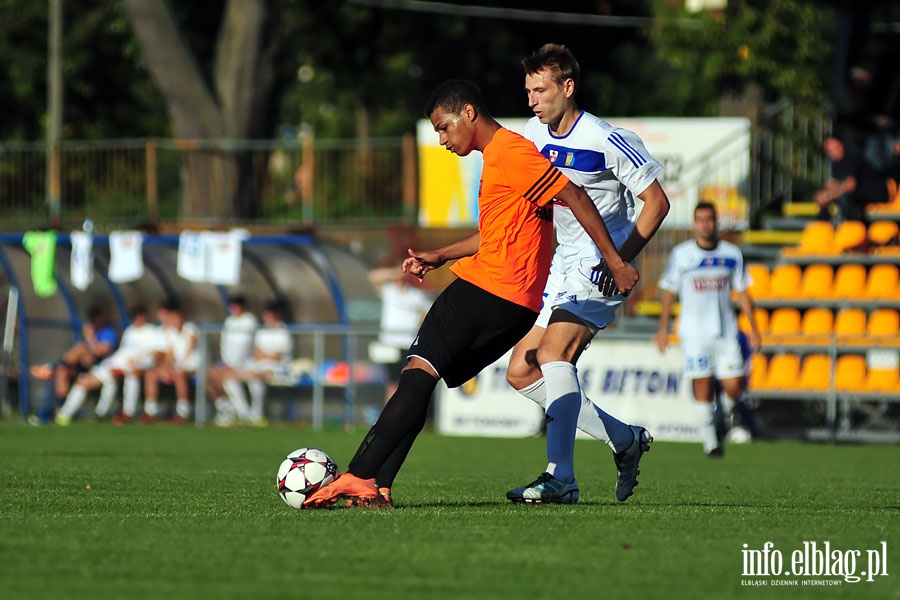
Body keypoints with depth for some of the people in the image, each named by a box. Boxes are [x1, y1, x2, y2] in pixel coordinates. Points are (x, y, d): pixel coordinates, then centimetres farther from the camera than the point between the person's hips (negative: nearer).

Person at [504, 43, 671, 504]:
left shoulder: (607, 142, -16)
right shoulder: (535, 134, 5)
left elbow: (656, 203, -11)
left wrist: (619, 261, -20)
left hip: (601, 268, -9)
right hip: (560, 267, 9)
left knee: (552, 351, -27)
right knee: (521, 373, 3)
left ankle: (560, 479, -30)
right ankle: (624, 439, 14)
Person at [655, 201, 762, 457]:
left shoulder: (731, 254, 5)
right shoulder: (681, 254, 0)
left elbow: (742, 292, 12)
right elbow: (669, 292, 6)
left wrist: (753, 327, 10)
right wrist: (663, 328, 4)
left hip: (726, 331, 1)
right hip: (694, 332, -1)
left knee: (733, 388, -6)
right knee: (703, 389, -6)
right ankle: (710, 441, 3)